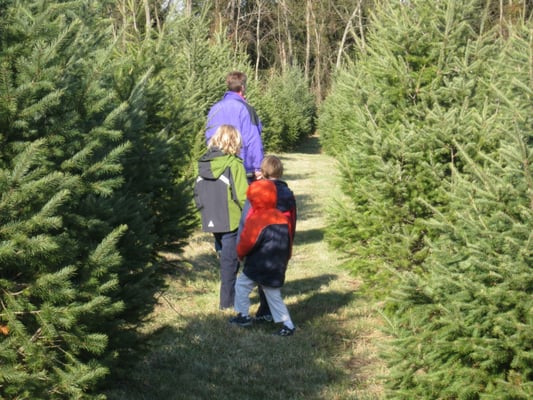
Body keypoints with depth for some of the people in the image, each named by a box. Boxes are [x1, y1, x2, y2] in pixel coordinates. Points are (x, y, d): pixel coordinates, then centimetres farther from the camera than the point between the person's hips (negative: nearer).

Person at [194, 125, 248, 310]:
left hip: (211, 222, 6)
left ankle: (229, 296, 28)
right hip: (232, 221, -6)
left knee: (226, 258, 21)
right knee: (230, 260, 4)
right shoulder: (233, 164, -14)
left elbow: (198, 192, 10)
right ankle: (228, 300, 8)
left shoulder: (204, 164, 5)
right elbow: (243, 195, -17)